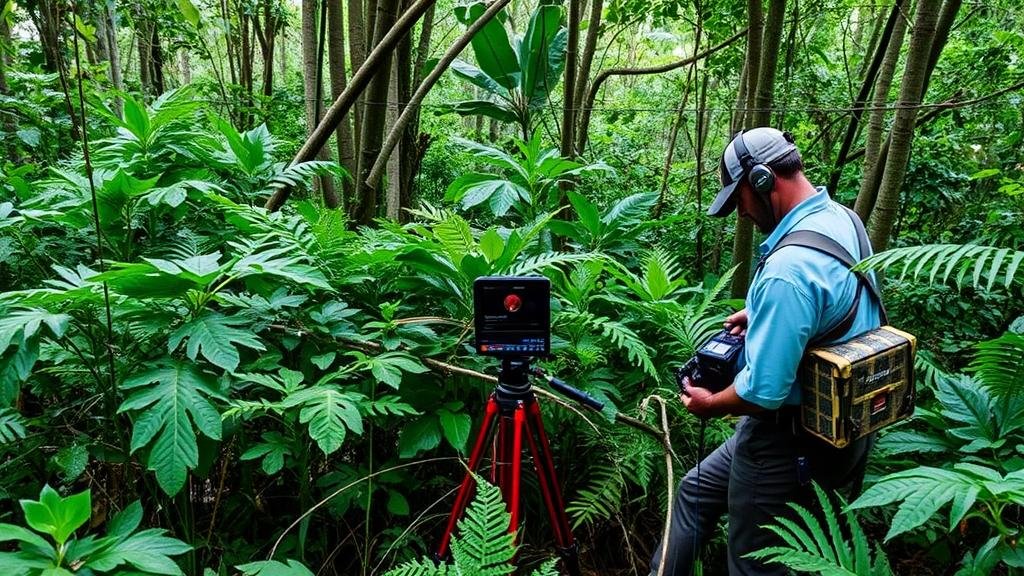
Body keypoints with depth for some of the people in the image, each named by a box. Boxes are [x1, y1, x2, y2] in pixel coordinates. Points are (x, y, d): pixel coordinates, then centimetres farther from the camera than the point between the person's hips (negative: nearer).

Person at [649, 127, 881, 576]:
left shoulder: (787, 269, -32)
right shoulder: (842, 220, 0)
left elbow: (763, 392, -30)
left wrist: (710, 404, -11)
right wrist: (762, 312, 9)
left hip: (788, 443, -10)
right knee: (696, 491, 22)